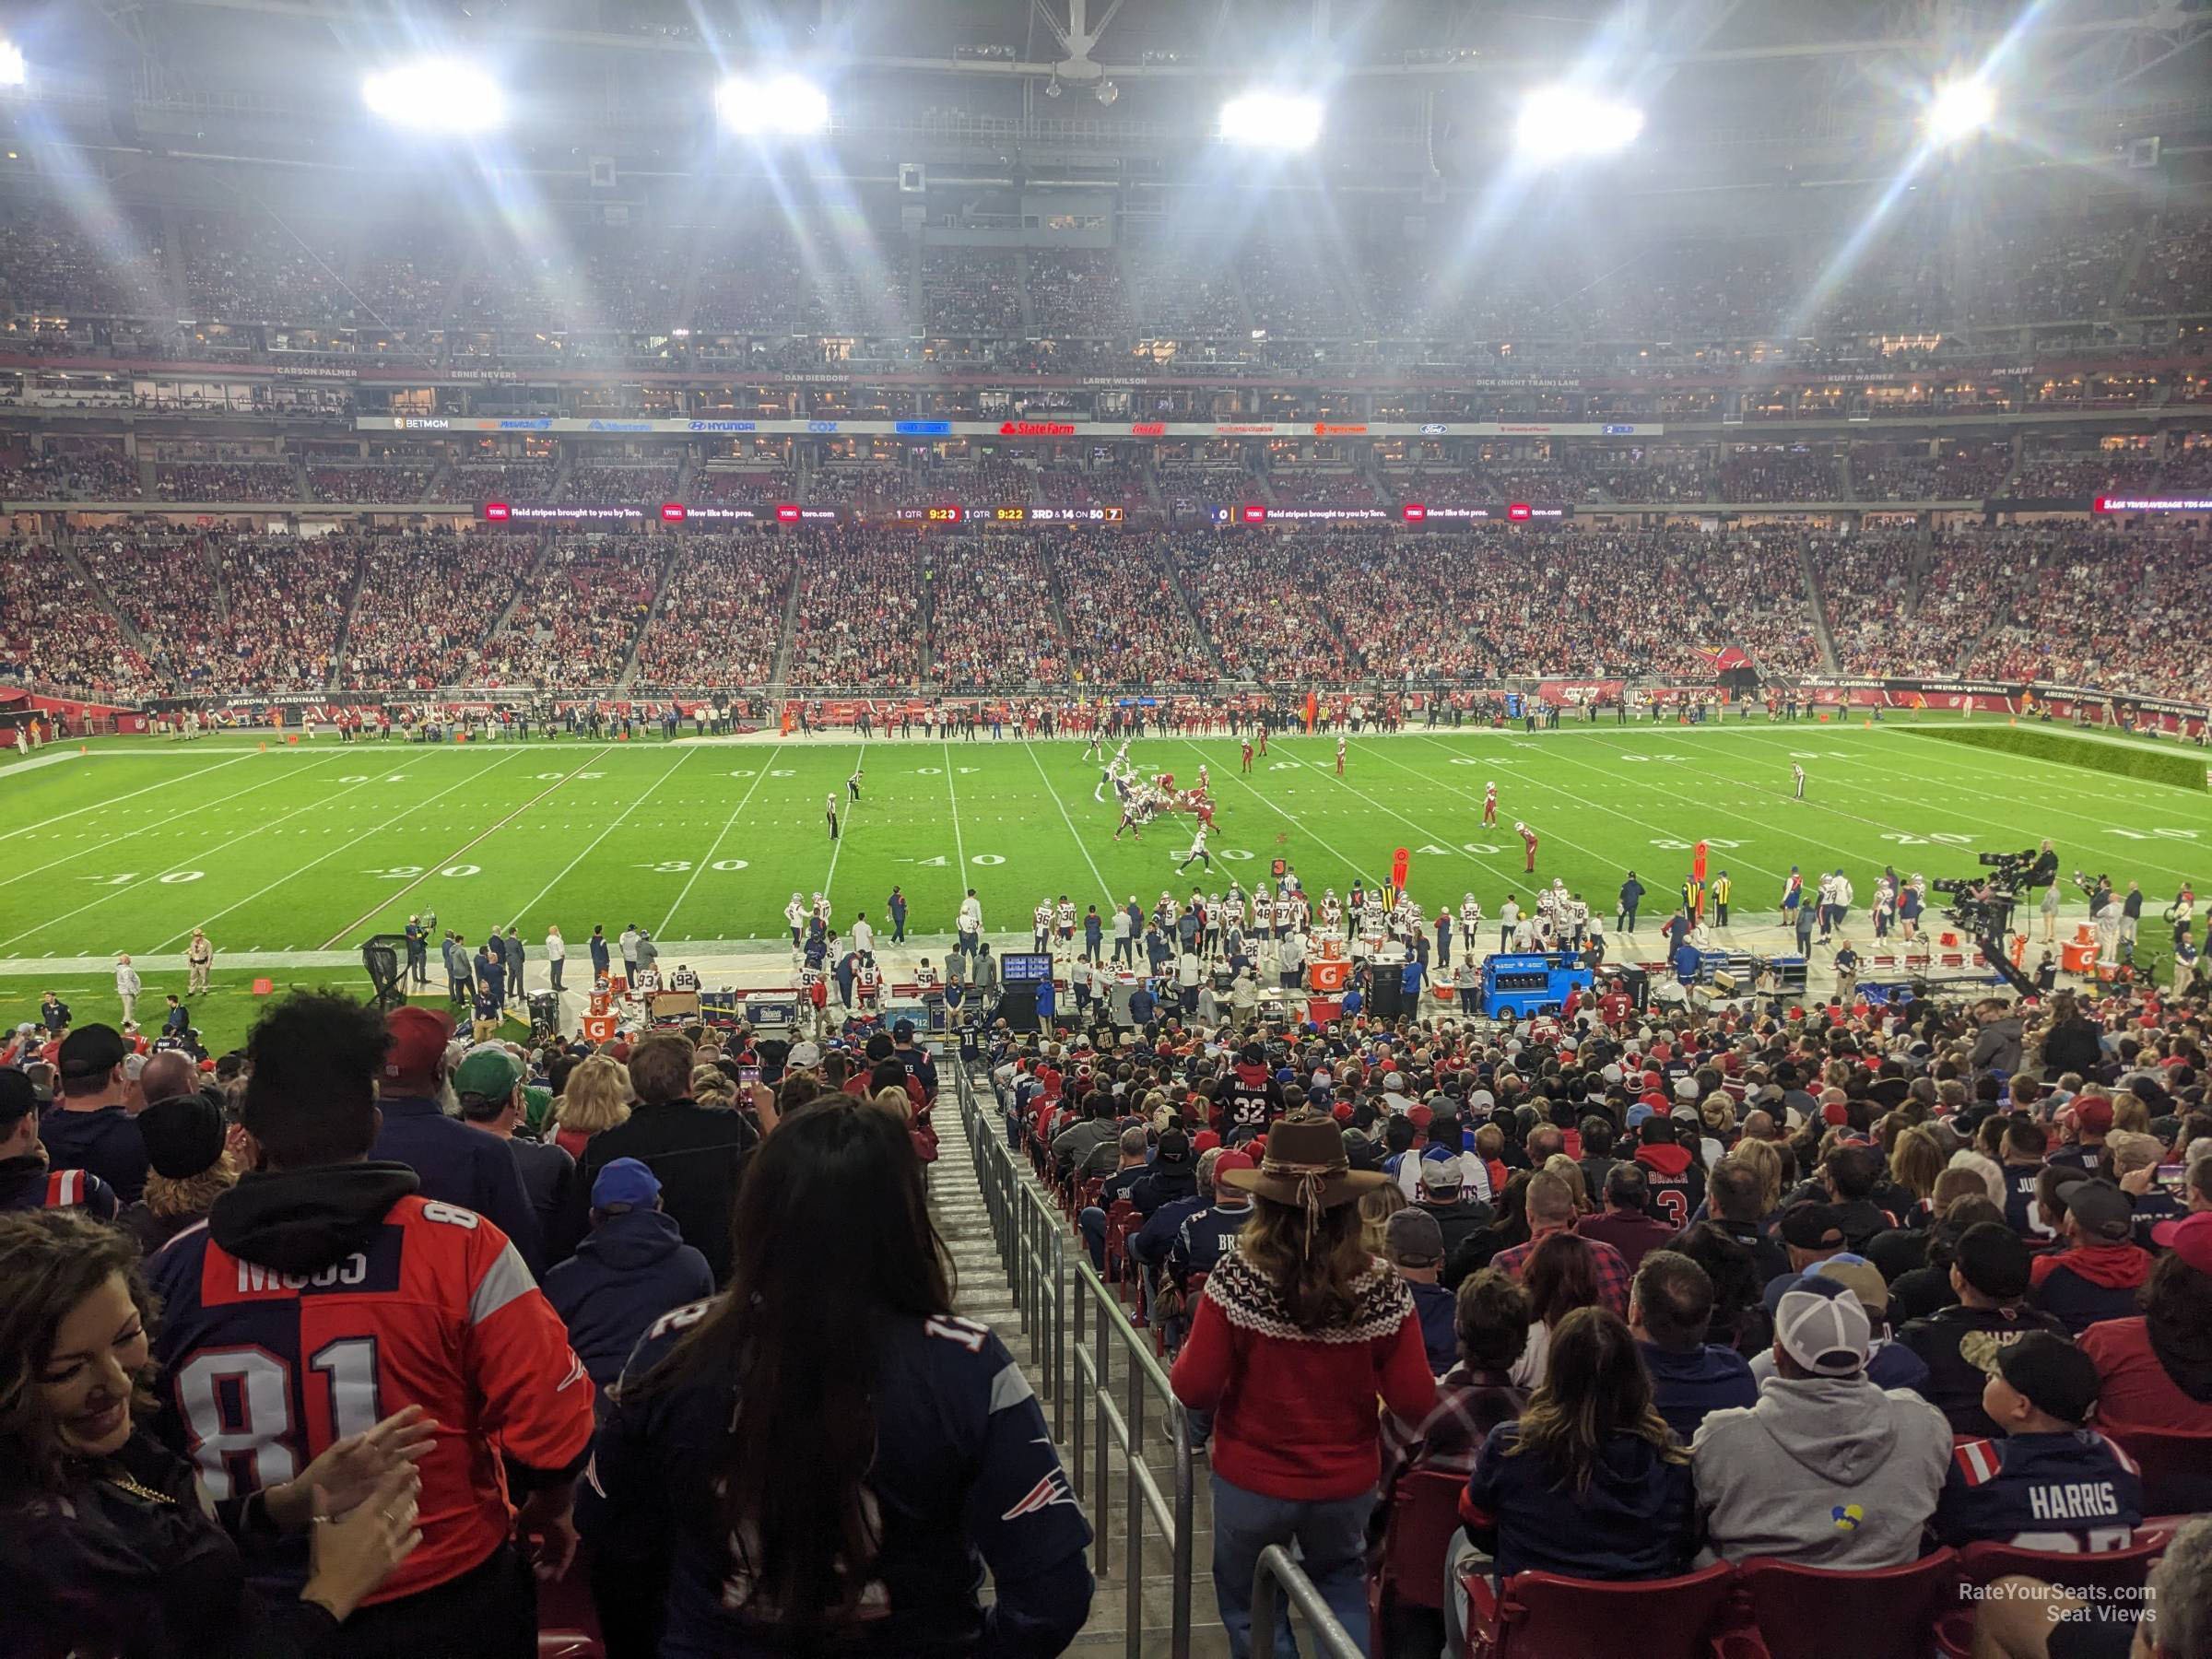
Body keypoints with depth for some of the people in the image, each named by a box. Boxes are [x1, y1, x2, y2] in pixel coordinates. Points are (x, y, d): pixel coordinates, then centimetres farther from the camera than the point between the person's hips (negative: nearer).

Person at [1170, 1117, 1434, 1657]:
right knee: (1340, 1579, 30)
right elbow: (1415, 1401, -11)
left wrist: (1192, 1349, 2)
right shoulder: (1383, 1288, -16)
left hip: (1252, 1480, -2)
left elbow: (1193, 1390, -18)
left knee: (1249, 1608, 22)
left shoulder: (1235, 1278, -21)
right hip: (1348, 1482, 2)